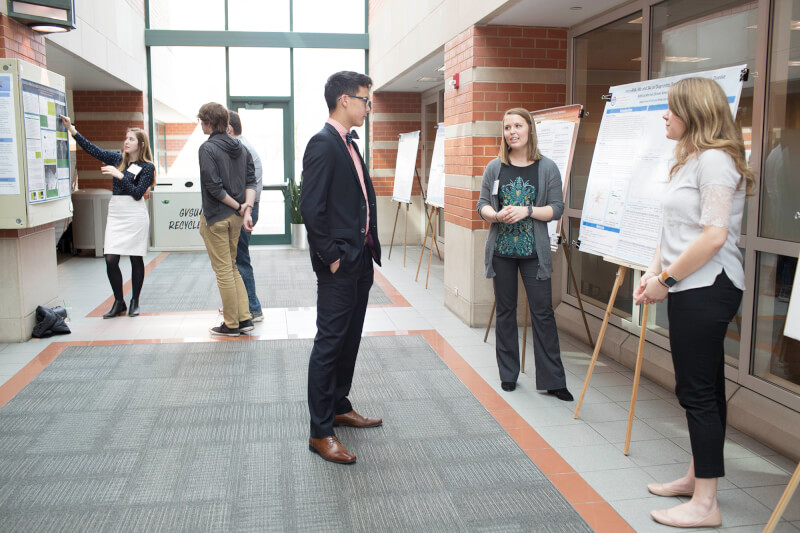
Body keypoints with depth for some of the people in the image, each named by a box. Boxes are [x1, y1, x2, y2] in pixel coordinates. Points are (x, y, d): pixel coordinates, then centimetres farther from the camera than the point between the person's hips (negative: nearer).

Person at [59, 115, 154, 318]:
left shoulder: (147, 167, -3)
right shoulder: (118, 159, 12)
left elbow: (138, 193, -12)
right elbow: (92, 149, 9)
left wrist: (119, 175, -19)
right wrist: (72, 129, 4)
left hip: (135, 215, -5)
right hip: (115, 214, 5)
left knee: (136, 260, 3)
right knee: (111, 260, -2)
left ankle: (135, 302, 17)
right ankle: (119, 302, 11)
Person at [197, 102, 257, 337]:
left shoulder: (208, 148, -14)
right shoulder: (241, 148, 8)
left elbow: (213, 186, -20)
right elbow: (251, 181, 2)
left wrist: (238, 207, -10)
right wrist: (246, 207, -8)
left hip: (215, 217, -7)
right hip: (235, 218, 7)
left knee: (223, 271, 2)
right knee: (231, 267, 18)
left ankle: (231, 324, 10)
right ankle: (245, 318, 17)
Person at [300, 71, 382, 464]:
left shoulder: (349, 144, 16)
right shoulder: (323, 144, -14)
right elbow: (311, 208, -21)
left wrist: (368, 251, 12)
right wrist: (331, 257, -18)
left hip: (360, 261, 10)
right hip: (338, 266, -10)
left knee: (349, 340, 18)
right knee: (329, 343, -3)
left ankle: (339, 407, 33)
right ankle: (320, 433, 5)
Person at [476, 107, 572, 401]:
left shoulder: (547, 168, -1)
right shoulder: (495, 167, 4)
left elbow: (557, 209, -4)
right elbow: (482, 204, 5)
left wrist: (527, 211, -18)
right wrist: (497, 215, -16)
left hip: (534, 252, -2)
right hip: (501, 250, 2)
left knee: (543, 313, -1)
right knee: (505, 311, 10)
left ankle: (552, 380, 8)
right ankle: (508, 375, 23)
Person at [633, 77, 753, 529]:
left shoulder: (714, 160, -14)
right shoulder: (691, 159, 18)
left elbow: (713, 237, -23)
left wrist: (667, 278, -16)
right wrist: (655, 271, 7)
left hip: (707, 289, -10)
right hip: (693, 289, 10)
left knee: (698, 391, -5)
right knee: (703, 389, 18)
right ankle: (697, 477, 32)